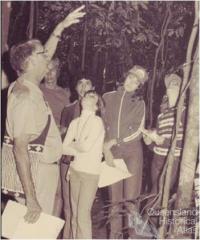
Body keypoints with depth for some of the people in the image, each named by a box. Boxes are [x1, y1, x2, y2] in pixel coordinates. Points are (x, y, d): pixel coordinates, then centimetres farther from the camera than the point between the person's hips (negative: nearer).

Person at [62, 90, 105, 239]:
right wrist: (79, 151, -10)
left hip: (90, 172, -5)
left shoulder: (97, 121, -8)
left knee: (83, 214, -6)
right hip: (75, 169, 5)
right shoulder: (75, 122, 8)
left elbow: (86, 146, -18)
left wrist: (72, 144, -1)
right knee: (75, 213, 10)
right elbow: (64, 148, 4)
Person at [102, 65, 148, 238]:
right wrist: (106, 148, -4)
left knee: (130, 197, -4)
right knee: (115, 199, 5)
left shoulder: (139, 103, 6)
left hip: (132, 151, -1)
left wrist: (115, 141, -9)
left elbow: (138, 131, -1)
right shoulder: (108, 97, 7)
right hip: (112, 152, 1)